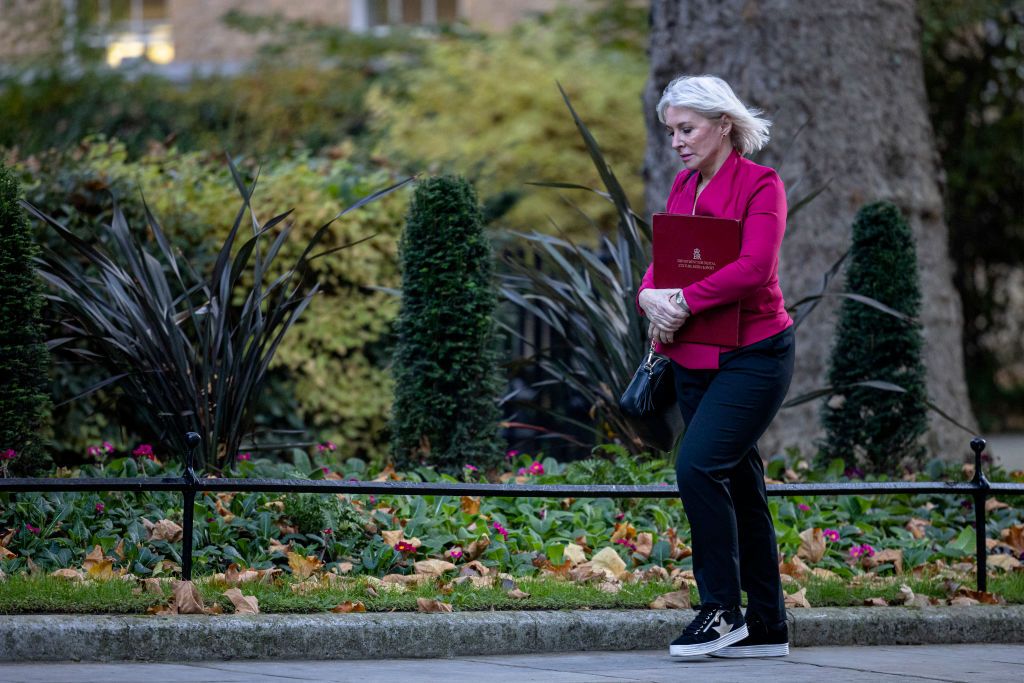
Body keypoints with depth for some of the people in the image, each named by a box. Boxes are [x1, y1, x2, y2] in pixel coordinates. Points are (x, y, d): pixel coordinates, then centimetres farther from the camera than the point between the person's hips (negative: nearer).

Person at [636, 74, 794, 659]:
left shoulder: (761, 184, -9)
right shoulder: (685, 186, 13)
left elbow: (754, 267, -21)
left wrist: (685, 302, -23)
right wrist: (651, 295, -14)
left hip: (753, 355, -7)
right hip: (694, 359, 8)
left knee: (697, 465, -20)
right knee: (739, 484, 9)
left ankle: (723, 609, -9)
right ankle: (767, 629, 15)